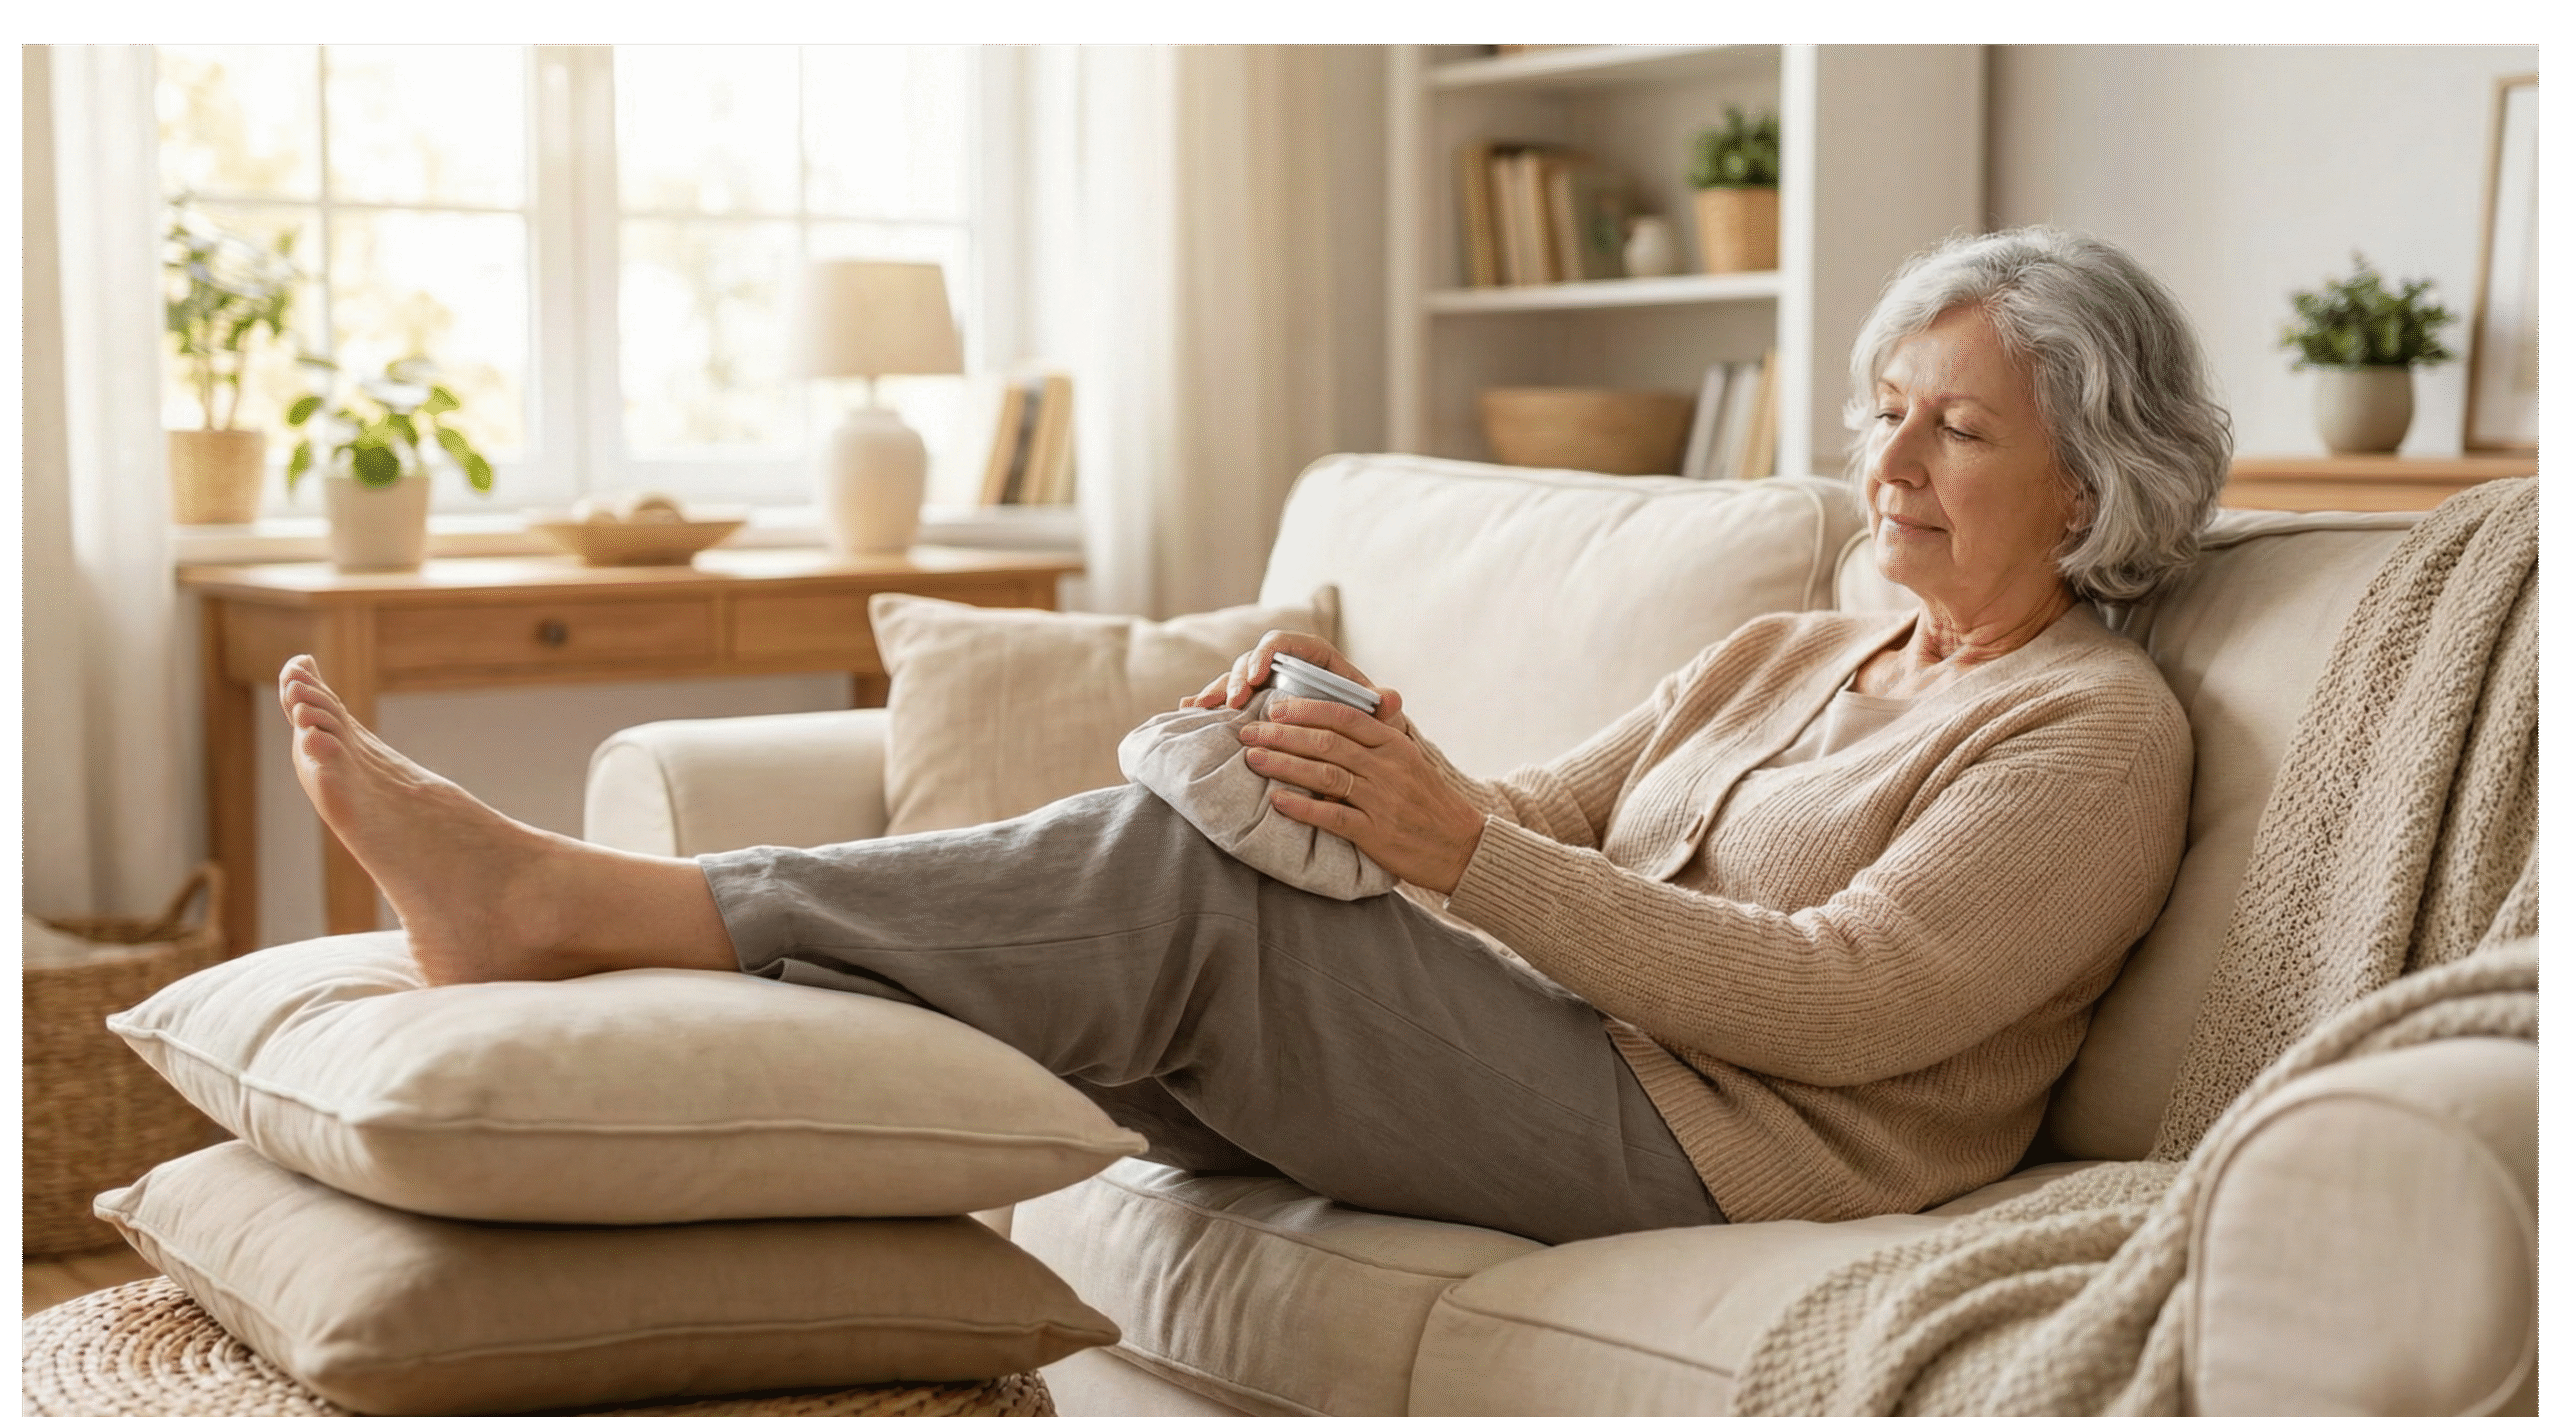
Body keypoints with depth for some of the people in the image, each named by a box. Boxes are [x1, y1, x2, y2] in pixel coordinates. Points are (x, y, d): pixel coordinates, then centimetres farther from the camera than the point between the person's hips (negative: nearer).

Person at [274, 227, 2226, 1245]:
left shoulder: (2098, 732, -2)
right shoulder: (1784, 660, 24)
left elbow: (1830, 1001, -16)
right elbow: (1543, 826, 15)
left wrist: (1462, 847, -22)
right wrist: (1373, 754, -8)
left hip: (1706, 1147, -7)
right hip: (1555, 1064, 7)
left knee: (1163, 874, -23)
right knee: (1141, 868, -16)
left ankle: (560, 897, -21)